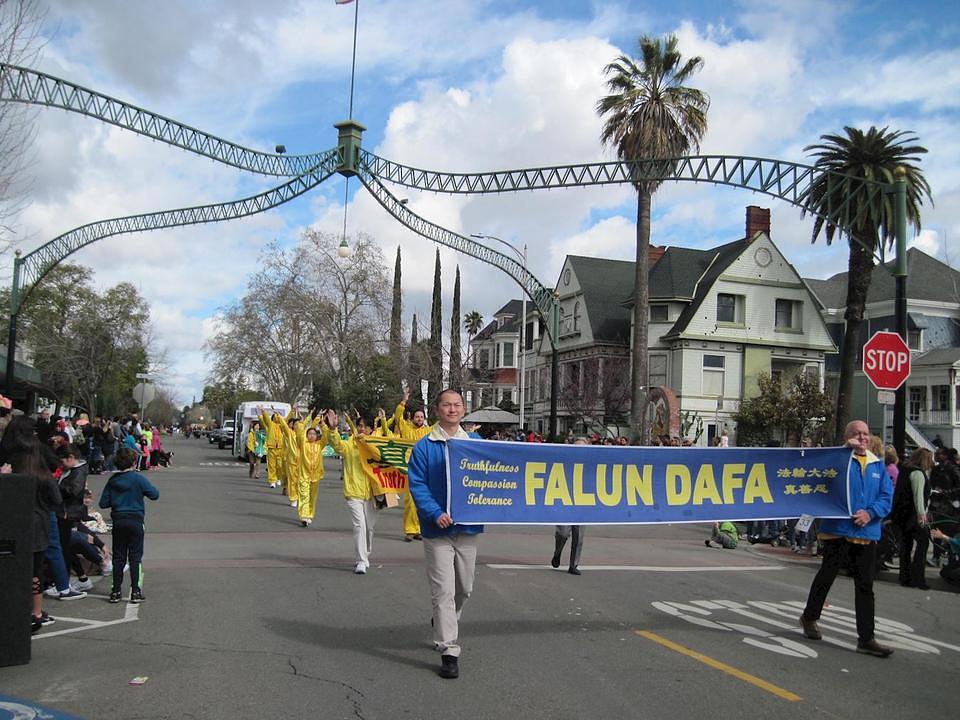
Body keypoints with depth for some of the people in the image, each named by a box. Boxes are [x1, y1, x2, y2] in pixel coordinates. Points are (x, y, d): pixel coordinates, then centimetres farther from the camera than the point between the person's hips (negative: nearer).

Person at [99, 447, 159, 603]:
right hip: (135, 521, -3)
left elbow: (103, 503, 3)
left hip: (118, 521, 3)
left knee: (118, 557, 11)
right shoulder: (138, 479, -10)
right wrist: (143, 491, 10)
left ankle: (116, 591, 13)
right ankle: (135, 591, 4)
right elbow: (155, 495, -8)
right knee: (135, 557, 3)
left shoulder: (112, 480, 2)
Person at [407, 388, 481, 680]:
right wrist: (435, 513, -22)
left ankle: (444, 625, 44)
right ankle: (449, 650, 4)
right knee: (443, 590, -4)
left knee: (464, 588, 17)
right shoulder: (424, 447, -4)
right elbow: (417, 485, -9)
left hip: (469, 526, 4)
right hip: (438, 528, -4)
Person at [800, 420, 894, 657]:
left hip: (867, 532, 4)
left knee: (865, 585, 7)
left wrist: (870, 513, -12)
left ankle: (866, 638, 12)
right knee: (827, 574, 9)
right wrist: (848, 449, -25)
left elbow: (887, 497, 6)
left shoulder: (878, 465, 9)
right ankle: (809, 617, 31)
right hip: (837, 528, -4)